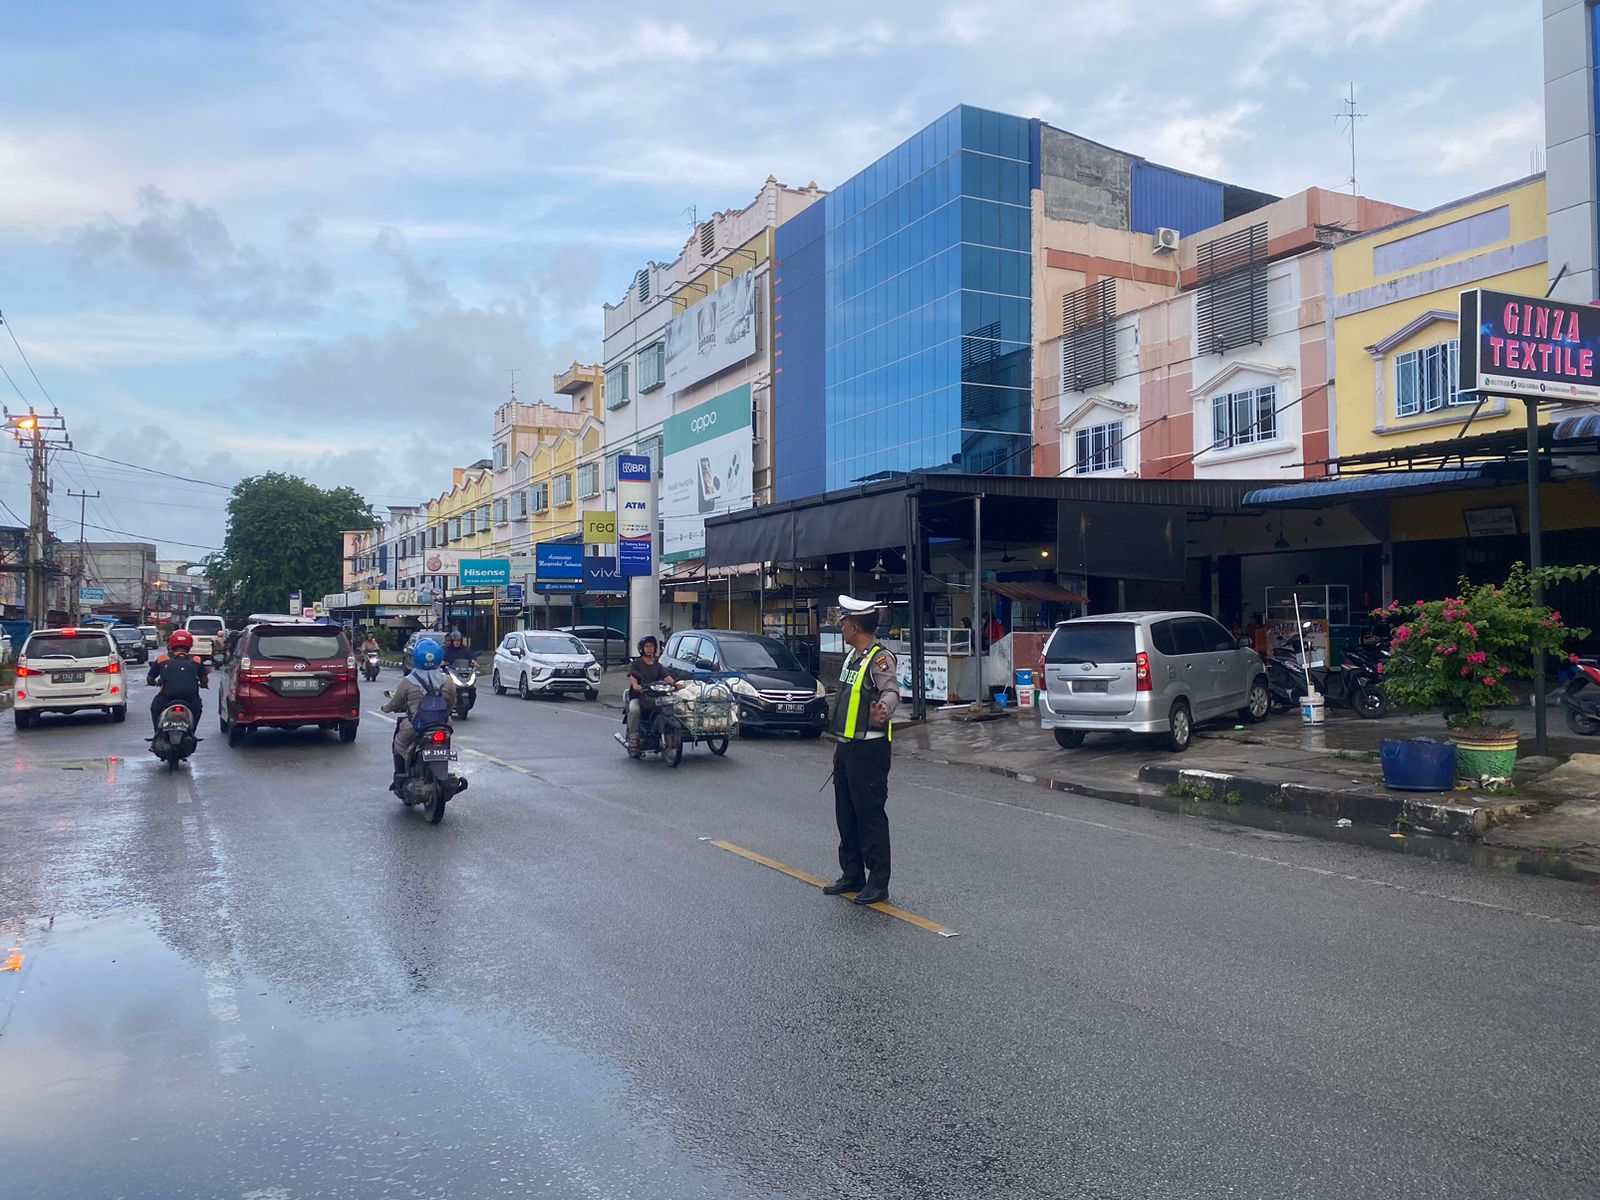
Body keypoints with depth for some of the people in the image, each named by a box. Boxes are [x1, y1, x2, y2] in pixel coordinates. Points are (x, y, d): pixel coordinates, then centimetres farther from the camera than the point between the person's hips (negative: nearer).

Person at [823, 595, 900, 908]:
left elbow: (892, 691, -32)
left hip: (869, 749, -10)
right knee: (846, 815, 15)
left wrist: (883, 710, -55)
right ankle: (852, 875, 26)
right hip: (846, 747, 10)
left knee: (870, 815, -4)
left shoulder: (880, 658, -15)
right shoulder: (852, 657, 14)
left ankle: (878, 883, 5)